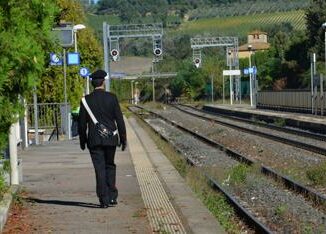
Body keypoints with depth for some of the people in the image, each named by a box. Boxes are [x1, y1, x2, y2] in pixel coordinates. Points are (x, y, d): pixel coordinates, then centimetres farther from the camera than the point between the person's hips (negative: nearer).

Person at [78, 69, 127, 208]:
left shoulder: (86, 100, -2)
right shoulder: (112, 98, -3)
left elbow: (82, 123, 1)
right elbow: (119, 120, -2)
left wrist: (82, 141, 11)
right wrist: (123, 138, 5)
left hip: (94, 140, -1)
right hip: (110, 139, 1)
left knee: (100, 169, 1)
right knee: (110, 166, 16)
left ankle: (104, 200, -1)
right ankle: (112, 197, 10)